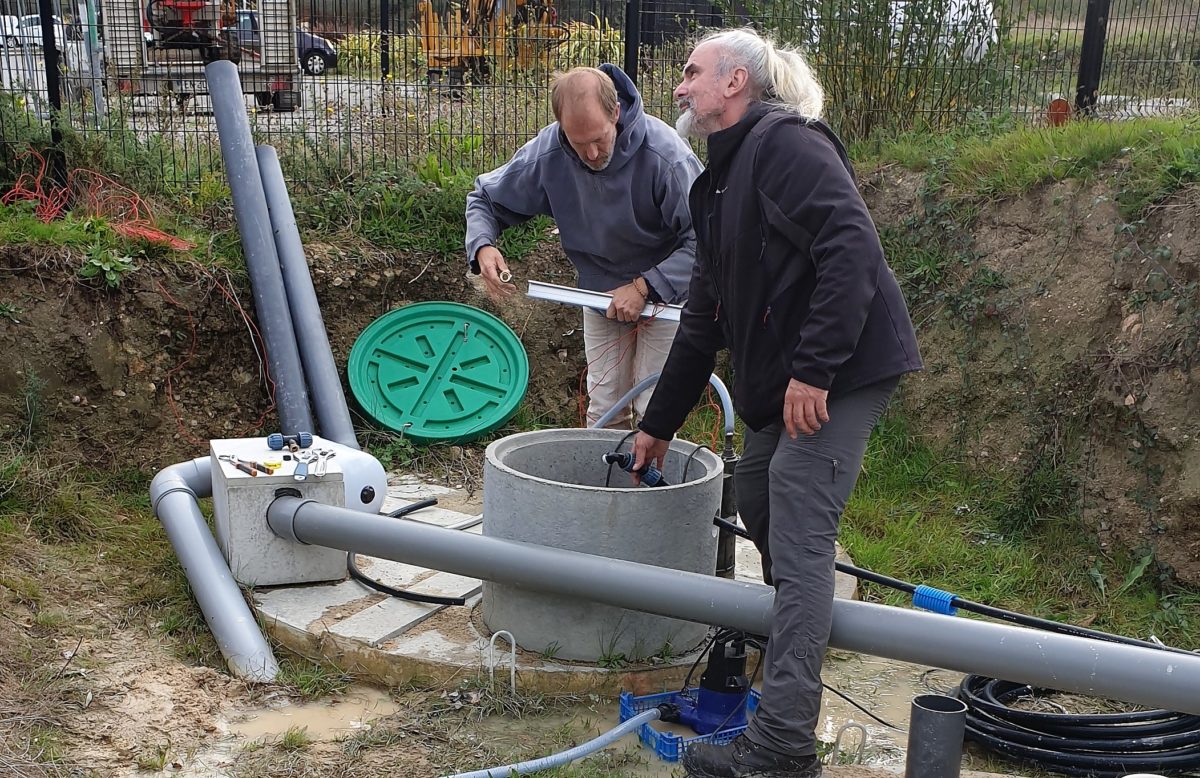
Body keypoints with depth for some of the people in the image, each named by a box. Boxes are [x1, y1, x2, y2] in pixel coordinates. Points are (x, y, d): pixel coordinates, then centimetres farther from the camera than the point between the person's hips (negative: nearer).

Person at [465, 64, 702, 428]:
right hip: (601, 291, 4)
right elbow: (484, 198, -3)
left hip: (666, 292, -3)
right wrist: (482, 246, -24)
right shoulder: (546, 154, -19)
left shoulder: (666, 155, -31)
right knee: (603, 414, 9)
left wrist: (645, 287, -31)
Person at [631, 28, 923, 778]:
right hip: (781, 379, 10)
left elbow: (852, 249, -24)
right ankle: (787, 636, 42)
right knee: (759, 501, 19)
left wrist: (815, 370, -26)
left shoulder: (784, 142, -10)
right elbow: (703, 319, 24)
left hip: (839, 371, -10)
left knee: (798, 539, -12)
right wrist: (659, 423, 26)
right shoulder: (723, 180, 20)